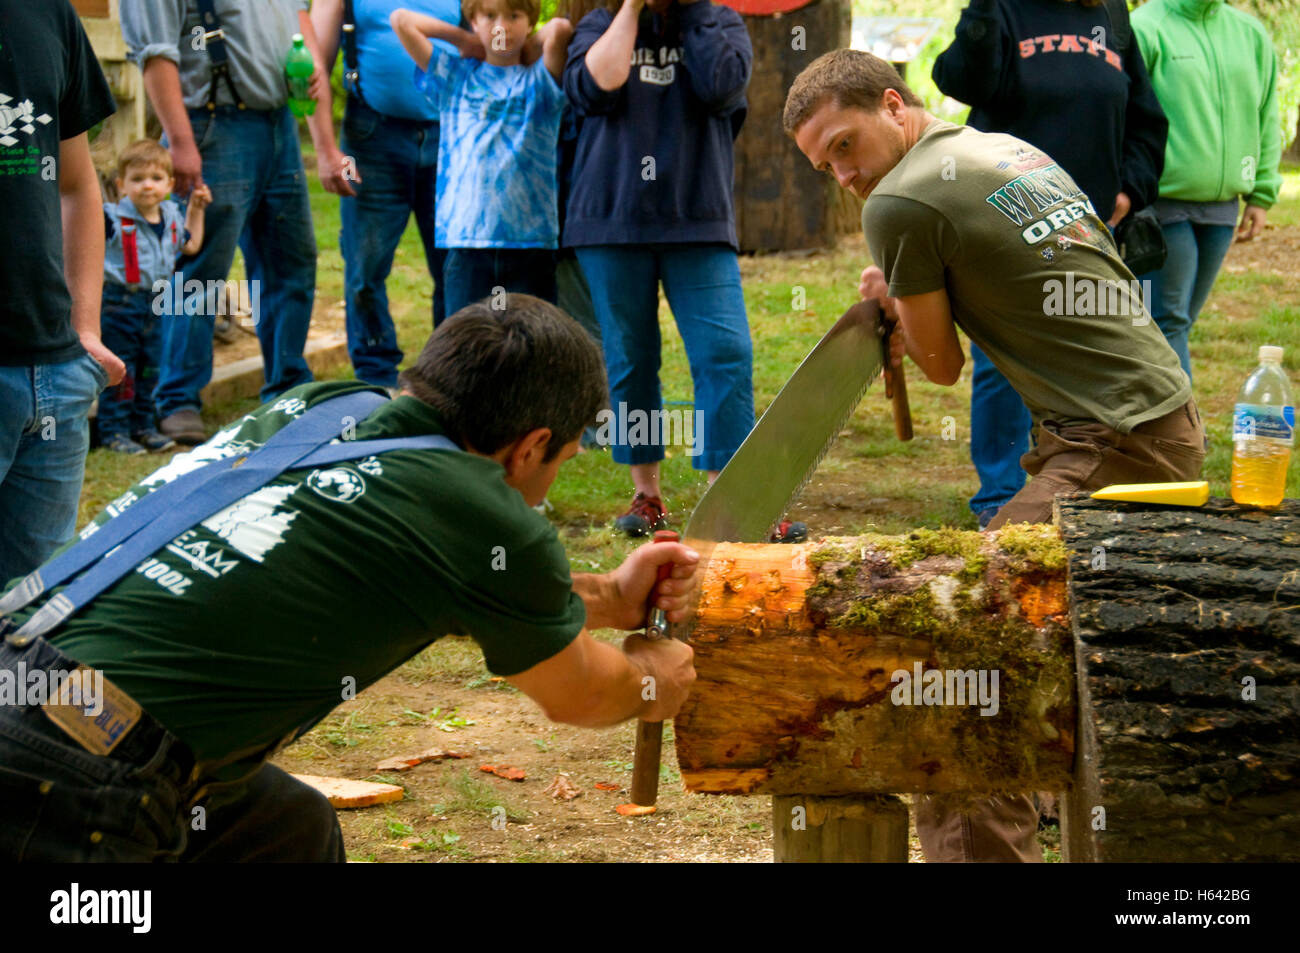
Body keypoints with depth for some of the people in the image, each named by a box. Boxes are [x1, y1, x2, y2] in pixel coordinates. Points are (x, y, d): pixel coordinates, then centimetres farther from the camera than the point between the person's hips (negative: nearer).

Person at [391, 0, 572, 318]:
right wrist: (464, 40, 14)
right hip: (466, 240, 1)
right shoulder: (454, 77, 14)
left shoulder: (540, 82, 9)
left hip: (530, 239, -1)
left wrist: (530, 44, 9)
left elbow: (560, 29, -10)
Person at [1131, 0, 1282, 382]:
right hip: (1163, 205, -6)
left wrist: (1261, 194, 15)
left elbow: (1266, 120, 19)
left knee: (1179, 322, 12)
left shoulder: (1251, 34, 12)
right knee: (1168, 322, -4)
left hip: (1221, 208, 6)